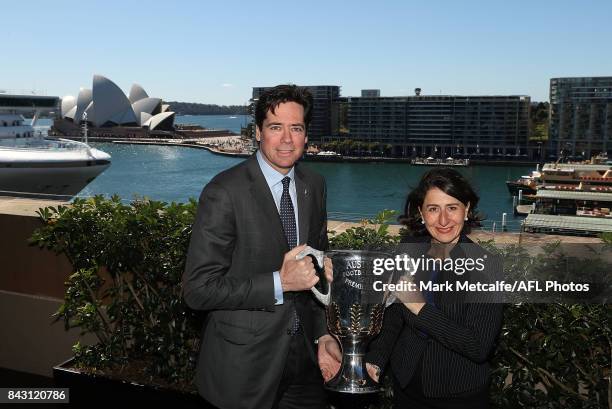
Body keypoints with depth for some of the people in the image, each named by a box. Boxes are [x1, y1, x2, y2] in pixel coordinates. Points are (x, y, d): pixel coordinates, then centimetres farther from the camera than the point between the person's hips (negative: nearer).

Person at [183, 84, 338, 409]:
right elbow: (198, 289, -19)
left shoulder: (314, 186, 3)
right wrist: (280, 282, -25)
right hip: (245, 362, -5)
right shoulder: (225, 192, -18)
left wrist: (322, 335, 5)